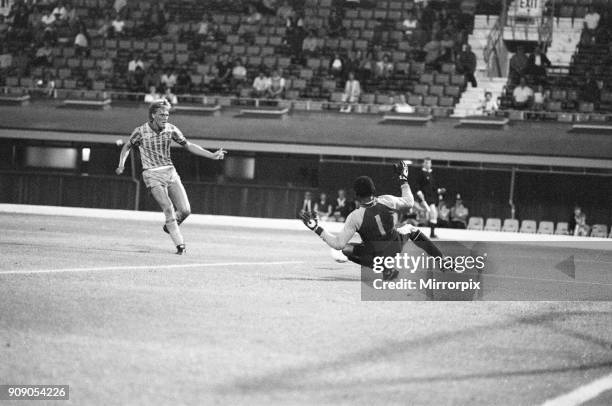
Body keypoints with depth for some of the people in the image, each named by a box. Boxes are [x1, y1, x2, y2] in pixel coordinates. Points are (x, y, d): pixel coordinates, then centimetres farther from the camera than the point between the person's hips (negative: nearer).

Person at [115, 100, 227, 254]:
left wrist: (212, 155, 2)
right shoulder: (141, 131, -8)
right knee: (168, 209, -19)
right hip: (153, 176, -4)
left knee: (185, 210, -6)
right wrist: (121, 165, -5)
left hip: (170, 172, 4)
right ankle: (180, 244, -12)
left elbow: (189, 146, 8)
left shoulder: (171, 130, 0)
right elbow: (127, 147, 10)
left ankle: (170, 226, 25)